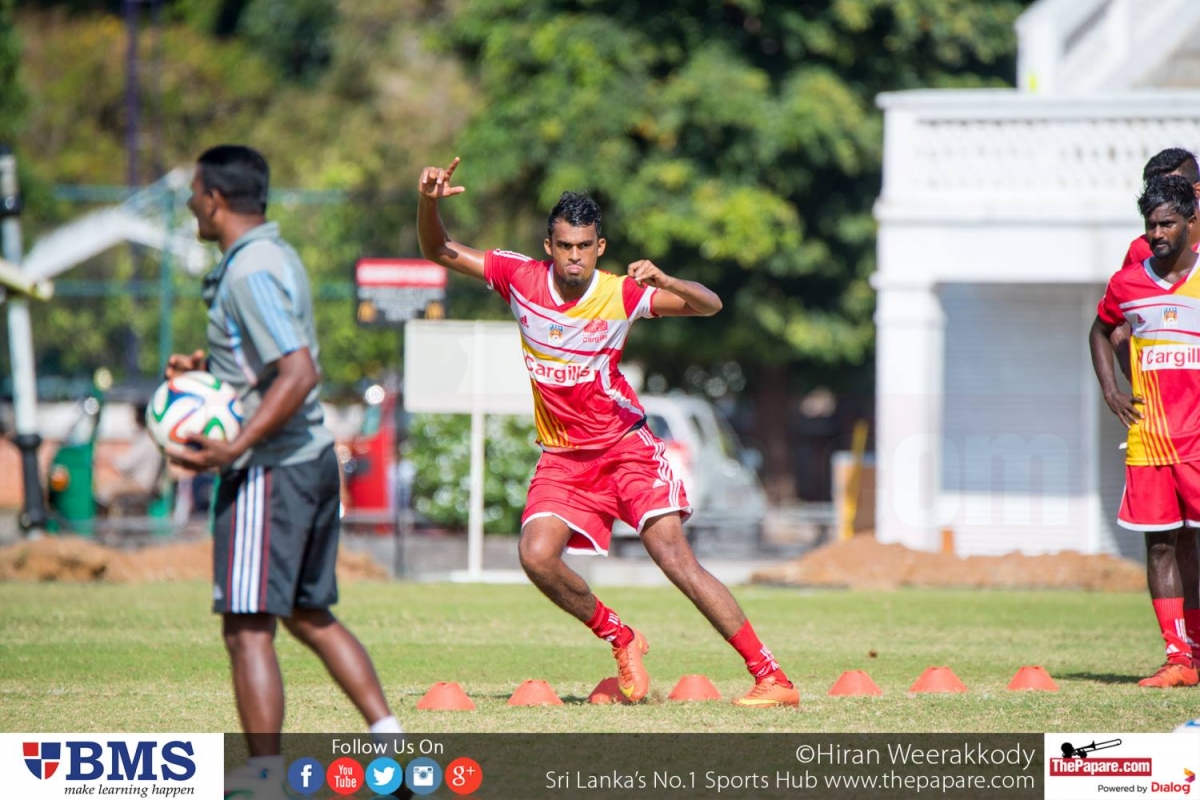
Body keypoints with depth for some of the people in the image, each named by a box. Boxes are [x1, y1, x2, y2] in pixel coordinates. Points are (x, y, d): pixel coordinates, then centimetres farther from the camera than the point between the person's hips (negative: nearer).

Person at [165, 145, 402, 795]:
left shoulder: (251, 272, -17)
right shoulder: (277, 255, 14)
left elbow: (299, 375, -25)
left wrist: (232, 450, -28)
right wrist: (208, 364, 17)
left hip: (270, 471, -10)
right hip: (315, 459, 10)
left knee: (247, 627, -8)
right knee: (309, 615, 19)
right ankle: (387, 734, 14)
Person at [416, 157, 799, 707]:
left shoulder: (621, 294, -11)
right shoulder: (522, 279, -5)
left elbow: (709, 306, -12)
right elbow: (440, 252, 1)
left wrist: (665, 282, -31)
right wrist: (428, 202, -18)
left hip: (625, 446, -3)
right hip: (562, 457, 3)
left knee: (676, 559, -15)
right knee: (537, 557, -20)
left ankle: (770, 677, -15)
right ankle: (621, 641, 6)